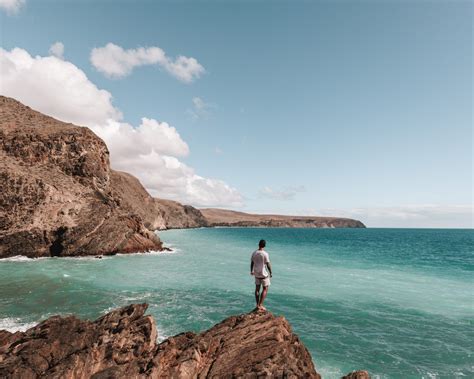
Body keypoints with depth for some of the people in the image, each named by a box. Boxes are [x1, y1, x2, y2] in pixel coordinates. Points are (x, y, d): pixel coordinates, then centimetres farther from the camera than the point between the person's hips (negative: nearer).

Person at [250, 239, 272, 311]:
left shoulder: (254, 253, -2)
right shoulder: (265, 254, -17)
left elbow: (252, 263, 8)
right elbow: (268, 264, -16)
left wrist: (251, 271, 22)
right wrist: (270, 273, -3)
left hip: (256, 274, 5)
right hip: (264, 274, -5)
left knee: (257, 289, 15)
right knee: (265, 289, 8)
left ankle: (257, 305, 20)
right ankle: (260, 305, 5)